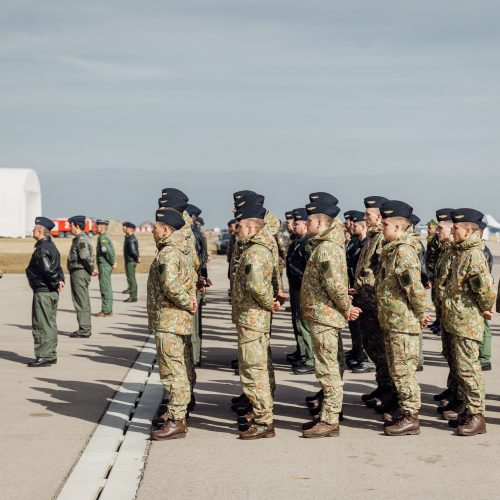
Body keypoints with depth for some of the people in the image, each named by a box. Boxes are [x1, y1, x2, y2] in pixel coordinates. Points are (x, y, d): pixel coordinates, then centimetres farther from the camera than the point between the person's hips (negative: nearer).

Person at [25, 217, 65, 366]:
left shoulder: (42, 249, -17)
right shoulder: (52, 247, 14)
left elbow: (48, 269, -25)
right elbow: (58, 268, 16)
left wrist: (56, 282, -12)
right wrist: (60, 280, 2)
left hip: (43, 292, -10)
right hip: (52, 292, 10)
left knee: (41, 325, -4)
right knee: (50, 325, 14)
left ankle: (43, 357, -2)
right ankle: (51, 355, 21)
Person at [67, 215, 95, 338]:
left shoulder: (81, 239, -16)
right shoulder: (80, 239, 18)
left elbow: (85, 257, -23)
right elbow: (85, 257, 17)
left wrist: (91, 269, -12)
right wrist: (91, 269, 5)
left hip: (79, 273, -11)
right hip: (77, 272, 11)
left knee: (82, 302, -8)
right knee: (83, 302, 14)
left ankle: (84, 329, -6)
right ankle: (85, 328, 19)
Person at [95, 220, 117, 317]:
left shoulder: (103, 238, -16)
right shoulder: (106, 237, 16)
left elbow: (108, 251, -25)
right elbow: (111, 250, 18)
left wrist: (113, 263, -17)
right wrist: (113, 262, 11)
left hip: (104, 265, -10)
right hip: (106, 266, 10)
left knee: (105, 288, -7)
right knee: (106, 288, 14)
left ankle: (106, 311, -6)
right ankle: (107, 310, 20)